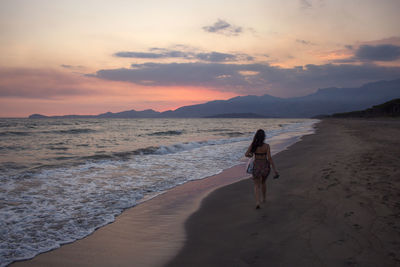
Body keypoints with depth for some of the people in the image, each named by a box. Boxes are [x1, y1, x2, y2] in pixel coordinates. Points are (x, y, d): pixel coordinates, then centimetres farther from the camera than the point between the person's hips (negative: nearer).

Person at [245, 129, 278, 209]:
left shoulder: (253, 145, -9)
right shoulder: (266, 146, -13)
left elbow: (246, 154, -10)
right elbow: (269, 158, -18)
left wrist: (251, 155, 14)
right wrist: (274, 169, -15)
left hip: (257, 167, -1)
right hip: (265, 166, 1)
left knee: (257, 186, 8)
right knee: (263, 182, 28)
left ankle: (257, 202, -12)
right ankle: (264, 198, 43)